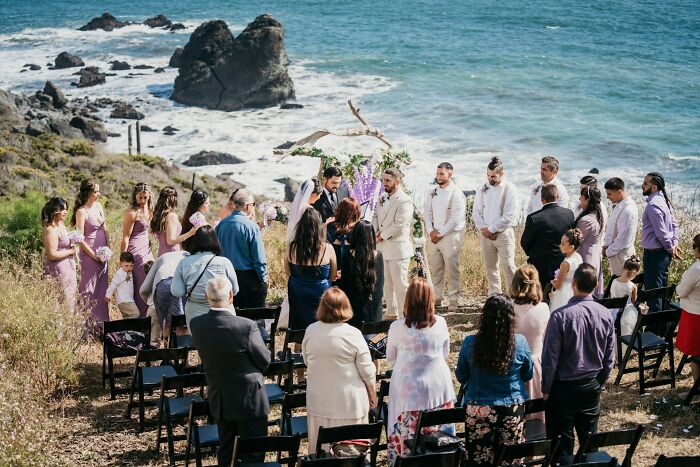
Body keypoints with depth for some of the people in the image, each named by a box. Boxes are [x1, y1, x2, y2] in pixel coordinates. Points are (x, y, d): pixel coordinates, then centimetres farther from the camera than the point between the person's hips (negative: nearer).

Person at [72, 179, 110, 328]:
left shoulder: (98, 206, 6)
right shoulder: (81, 212, -15)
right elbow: (80, 239, -16)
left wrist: (108, 248, 4)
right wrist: (94, 256, -13)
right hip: (89, 254, -7)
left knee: (102, 288, 13)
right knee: (89, 289, 0)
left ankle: (101, 321, 22)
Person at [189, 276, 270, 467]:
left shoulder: (196, 324, -11)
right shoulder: (246, 326, -26)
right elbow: (265, 361, -13)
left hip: (219, 400, 5)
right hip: (249, 400, -5)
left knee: (225, 450, 20)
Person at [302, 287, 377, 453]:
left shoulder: (311, 331, -8)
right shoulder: (353, 334, -16)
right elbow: (367, 371, -9)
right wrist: (372, 393, 7)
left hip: (319, 401, 3)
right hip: (349, 402, -3)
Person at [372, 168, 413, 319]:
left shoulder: (404, 202, -15)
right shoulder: (382, 197, 12)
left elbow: (399, 226, -21)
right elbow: (375, 216, 17)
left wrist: (382, 236, -13)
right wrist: (376, 232, -2)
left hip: (398, 249, -8)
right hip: (383, 248, 8)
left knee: (400, 284, -5)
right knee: (387, 283, 16)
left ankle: (404, 316, 1)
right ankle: (391, 313, 28)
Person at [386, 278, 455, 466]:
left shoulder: (397, 327, -13)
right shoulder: (441, 323, -7)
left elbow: (390, 359, 4)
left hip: (409, 389, -2)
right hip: (439, 387, 2)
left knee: (408, 438, 5)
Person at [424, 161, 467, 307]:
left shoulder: (456, 194, -7)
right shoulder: (432, 192, 12)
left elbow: (456, 219, -12)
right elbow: (427, 213, 12)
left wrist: (441, 233, -11)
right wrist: (430, 231, -3)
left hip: (450, 236, -5)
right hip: (434, 236, 5)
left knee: (452, 270, -4)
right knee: (435, 270, 8)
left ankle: (453, 300, 1)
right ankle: (436, 298, 15)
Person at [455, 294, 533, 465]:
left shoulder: (470, 343, -12)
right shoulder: (520, 343, -11)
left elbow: (461, 377, 3)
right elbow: (528, 375, 6)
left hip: (479, 411, -1)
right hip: (513, 411, 1)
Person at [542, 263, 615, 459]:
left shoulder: (560, 316, -22)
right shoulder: (606, 315, -8)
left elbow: (550, 357, -15)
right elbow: (609, 357, 3)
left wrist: (546, 388, -2)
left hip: (564, 387, -4)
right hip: (592, 386, 4)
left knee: (562, 442, 7)